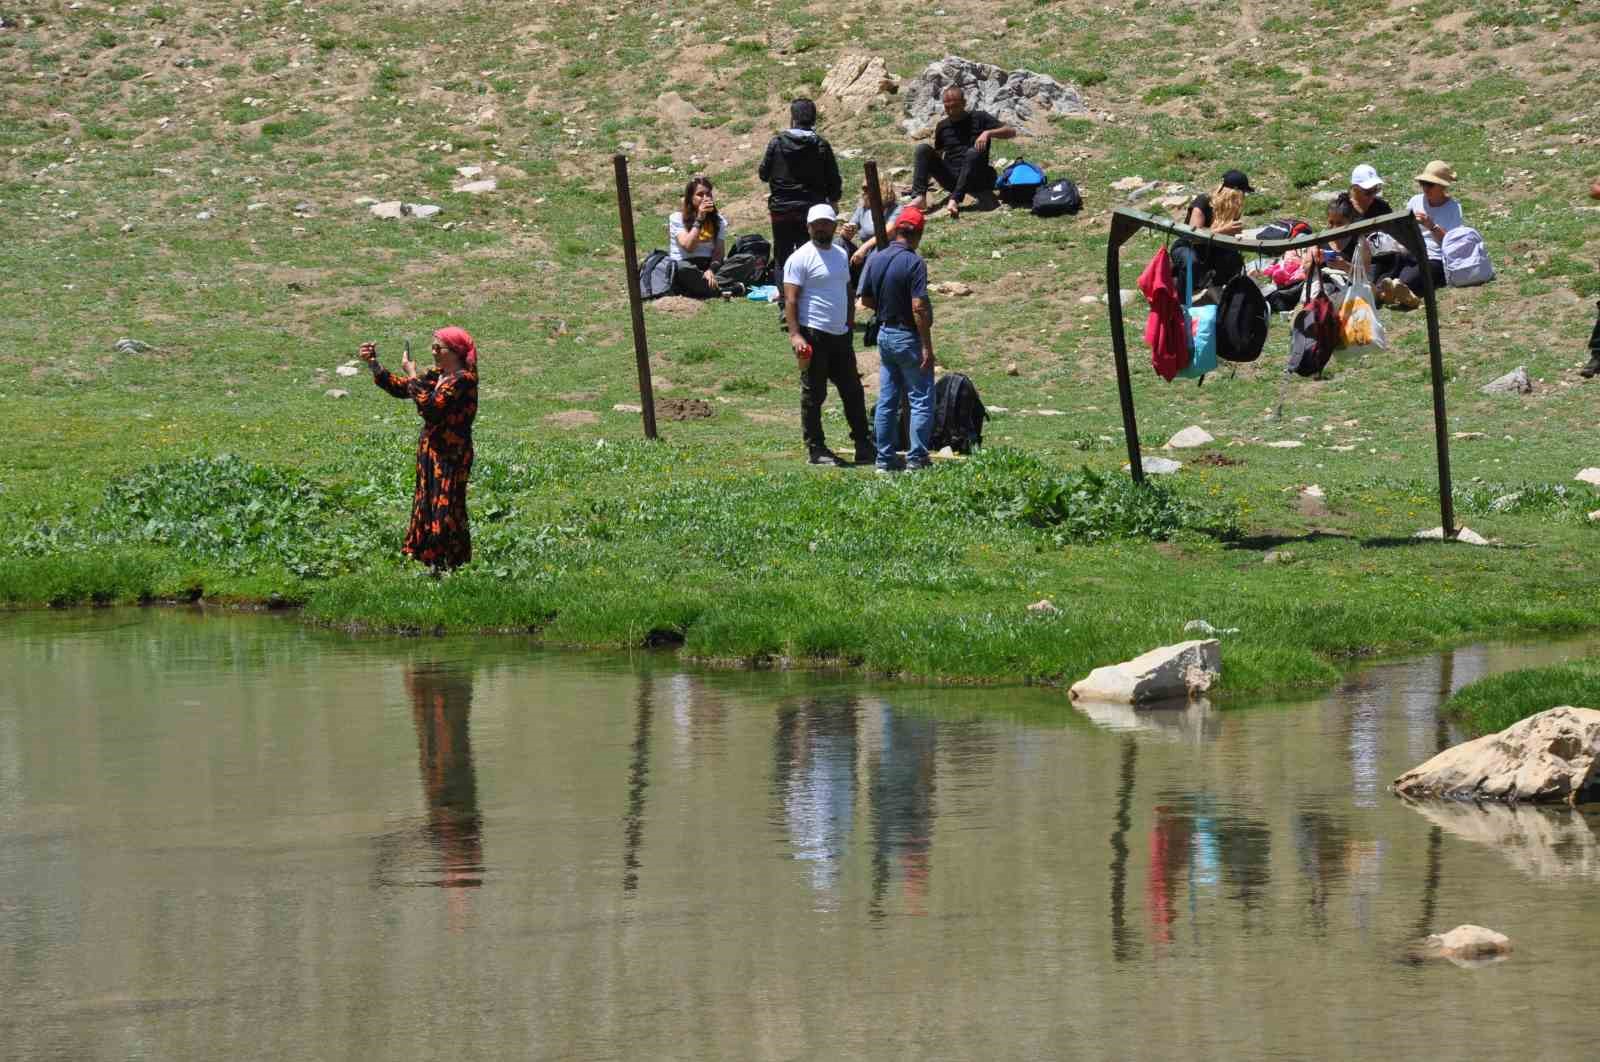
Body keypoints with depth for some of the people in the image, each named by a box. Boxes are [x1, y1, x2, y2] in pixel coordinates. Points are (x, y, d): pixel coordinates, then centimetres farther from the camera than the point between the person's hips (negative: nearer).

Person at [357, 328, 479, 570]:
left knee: (446, 511, -4)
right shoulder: (437, 375, 9)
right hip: (430, 451, 9)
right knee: (428, 505, 13)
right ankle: (435, 564, 22)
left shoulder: (463, 379, -18)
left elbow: (430, 407, -26)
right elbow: (400, 388, 10)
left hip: (451, 456, -9)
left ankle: (451, 567, 3)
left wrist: (412, 375, -17)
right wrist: (373, 364, 1)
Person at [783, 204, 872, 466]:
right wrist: (795, 334, -23)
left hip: (840, 336, 7)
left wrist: (850, 325, 17)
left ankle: (863, 445, 15)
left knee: (853, 391, 9)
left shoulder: (841, 255, 15)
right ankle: (815, 450, 4)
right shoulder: (801, 258, -9)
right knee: (813, 395, -1)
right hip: (813, 336, -7)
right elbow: (790, 299, -14)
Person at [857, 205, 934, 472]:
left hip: (884, 334, 7)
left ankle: (884, 459, 14)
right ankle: (916, 458, -3)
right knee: (922, 400, 0)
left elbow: (866, 300, 10)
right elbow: (918, 308, -21)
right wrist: (927, 347, -18)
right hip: (908, 337, -7)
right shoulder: (914, 263, -18)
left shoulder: (875, 260, 3)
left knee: (887, 401, 12)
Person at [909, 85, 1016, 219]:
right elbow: (938, 153, 20)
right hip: (951, 180, 3)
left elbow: (1011, 132, -4)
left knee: (973, 152, -34)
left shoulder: (978, 118, 3)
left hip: (975, 181, -3)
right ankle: (919, 198, -34)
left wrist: (988, 133, -21)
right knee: (923, 149, -15)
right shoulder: (942, 126, 13)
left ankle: (954, 201, -44)